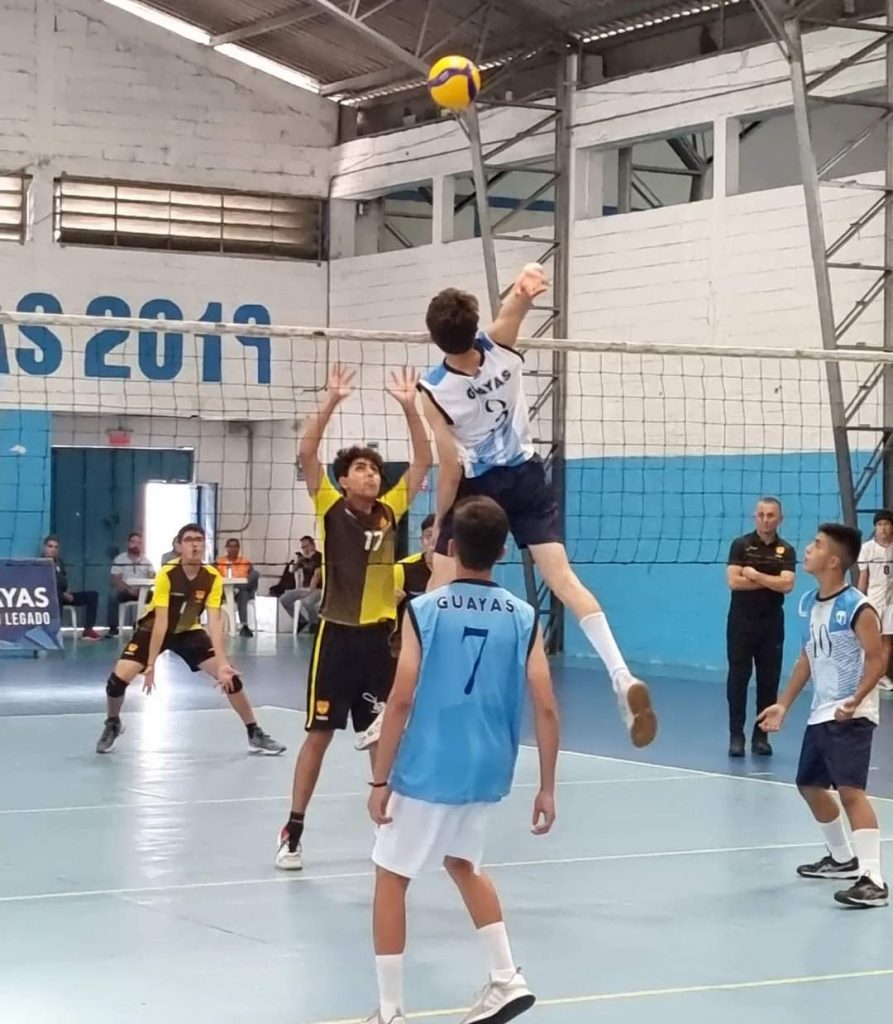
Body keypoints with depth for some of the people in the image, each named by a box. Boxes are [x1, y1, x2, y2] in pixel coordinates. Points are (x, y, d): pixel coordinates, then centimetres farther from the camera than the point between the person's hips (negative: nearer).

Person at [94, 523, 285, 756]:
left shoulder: (213, 578, -20)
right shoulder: (167, 574, -28)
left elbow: (215, 622, -23)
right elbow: (161, 622, -30)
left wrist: (222, 664, -34)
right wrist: (150, 665, -31)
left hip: (189, 631, 3)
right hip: (153, 629, -2)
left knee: (229, 676, -11)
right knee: (119, 677, -19)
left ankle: (255, 734, 5)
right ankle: (112, 724, 13)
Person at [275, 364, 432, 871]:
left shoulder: (390, 512, 6)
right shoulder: (331, 508, -2)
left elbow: (423, 461, 5)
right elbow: (308, 453, -13)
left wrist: (410, 406, -5)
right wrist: (332, 401, -21)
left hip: (380, 635, 3)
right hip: (337, 635, -3)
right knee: (319, 734, 1)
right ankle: (294, 831, 7)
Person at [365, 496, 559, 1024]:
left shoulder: (424, 611, -9)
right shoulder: (524, 618, 0)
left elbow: (401, 703, -11)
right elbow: (547, 710, -2)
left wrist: (380, 780, -3)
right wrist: (548, 788, 6)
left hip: (427, 771, -4)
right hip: (487, 772, 4)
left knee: (391, 877, 12)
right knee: (462, 861, 29)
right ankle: (507, 979, 21)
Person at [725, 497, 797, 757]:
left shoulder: (786, 551, 3)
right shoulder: (740, 545, 0)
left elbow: (787, 585, -11)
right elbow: (734, 581, -12)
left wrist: (755, 575, -11)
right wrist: (771, 582, -9)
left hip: (771, 623, 2)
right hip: (741, 621, -1)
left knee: (769, 680, 3)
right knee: (738, 678, -1)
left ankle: (761, 735, 11)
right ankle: (736, 735, 4)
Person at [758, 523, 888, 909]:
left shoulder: (857, 608, -17)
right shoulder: (808, 603, 8)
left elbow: (876, 659, -18)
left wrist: (854, 701, -29)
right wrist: (784, 704, 17)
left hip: (850, 716, -9)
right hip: (820, 714, 10)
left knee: (850, 789, -20)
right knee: (809, 785, 20)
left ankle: (872, 880, -24)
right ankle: (843, 858, 40)